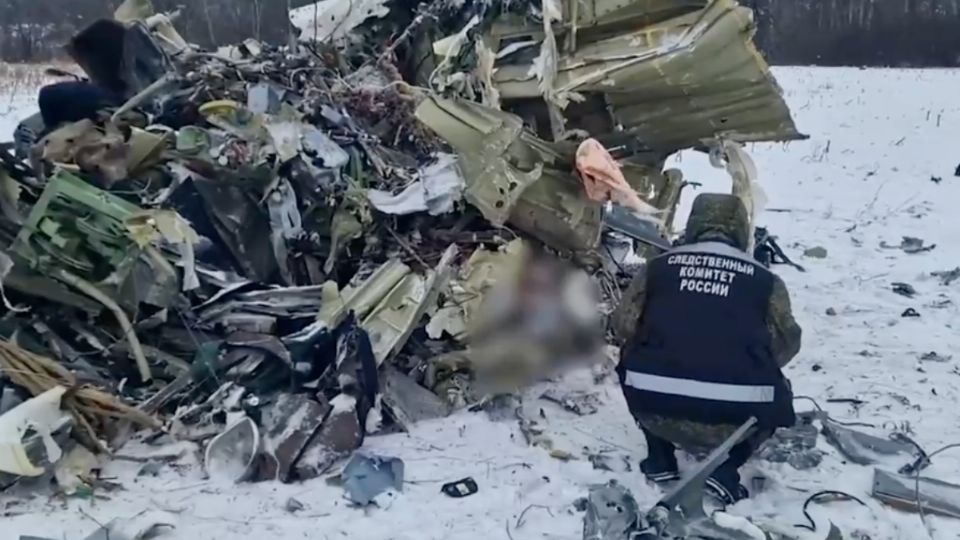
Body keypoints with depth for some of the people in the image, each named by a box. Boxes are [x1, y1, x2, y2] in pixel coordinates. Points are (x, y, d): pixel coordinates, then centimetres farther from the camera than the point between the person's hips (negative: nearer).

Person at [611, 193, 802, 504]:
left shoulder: (659, 266, 11)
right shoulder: (764, 279, 7)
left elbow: (624, 326, 14)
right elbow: (785, 344, 12)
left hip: (655, 408, 2)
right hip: (737, 415, -1)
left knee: (633, 372, 34)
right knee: (776, 396, 31)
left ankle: (660, 461, 24)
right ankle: (726, 469, 13)